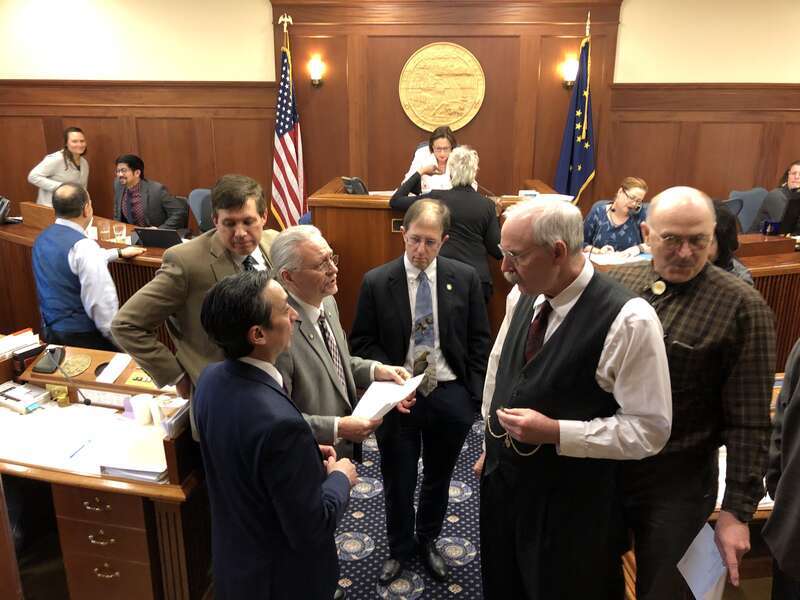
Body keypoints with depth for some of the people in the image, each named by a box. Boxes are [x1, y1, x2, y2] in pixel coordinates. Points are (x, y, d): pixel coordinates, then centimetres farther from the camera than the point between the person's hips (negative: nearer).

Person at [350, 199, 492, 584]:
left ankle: (428, 541, 45)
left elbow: (479, 339, 2)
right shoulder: (376, 282, -8)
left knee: (438, 479, 20)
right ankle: (400, 547, 40)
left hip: (450, 396, 1)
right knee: (398, 481, 15)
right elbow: (361, 342, -2)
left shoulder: (465, 278, -5)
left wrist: (473, 394, -2)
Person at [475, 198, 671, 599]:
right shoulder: (522, 296, -4)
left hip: (571, 505, -6)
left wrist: (554, 432, -26)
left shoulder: (628, 321, -24)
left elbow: (649, 429, -20)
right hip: (502, 477, 6)